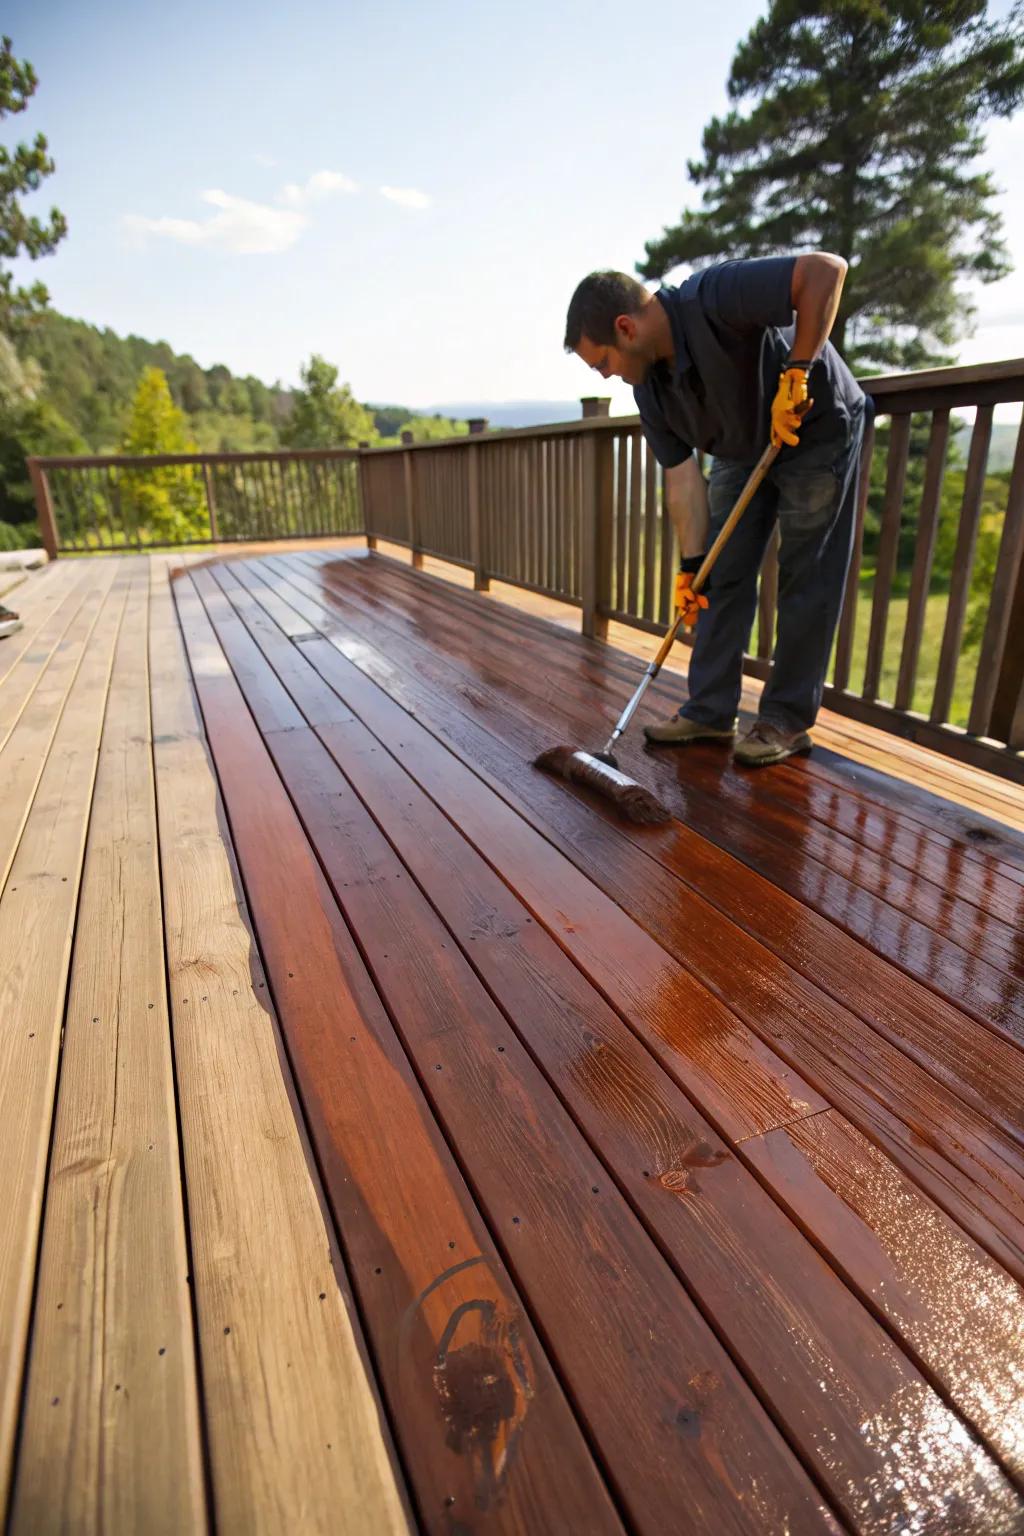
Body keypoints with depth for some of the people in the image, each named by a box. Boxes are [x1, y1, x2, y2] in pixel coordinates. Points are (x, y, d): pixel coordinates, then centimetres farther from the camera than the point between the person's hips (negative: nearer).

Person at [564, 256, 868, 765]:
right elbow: (682, 474, -8)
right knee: (721, 579, 3)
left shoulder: (712, 298, -29)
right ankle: (709, 712, 9)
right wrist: (690, 565, -12)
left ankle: (787, 721, 3)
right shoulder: (648, 385, -8)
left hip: (818, 430, -7)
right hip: (743, 450, 7)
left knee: (805, 583, -5)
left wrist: (795, 374, -33)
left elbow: (827, 268, -33)